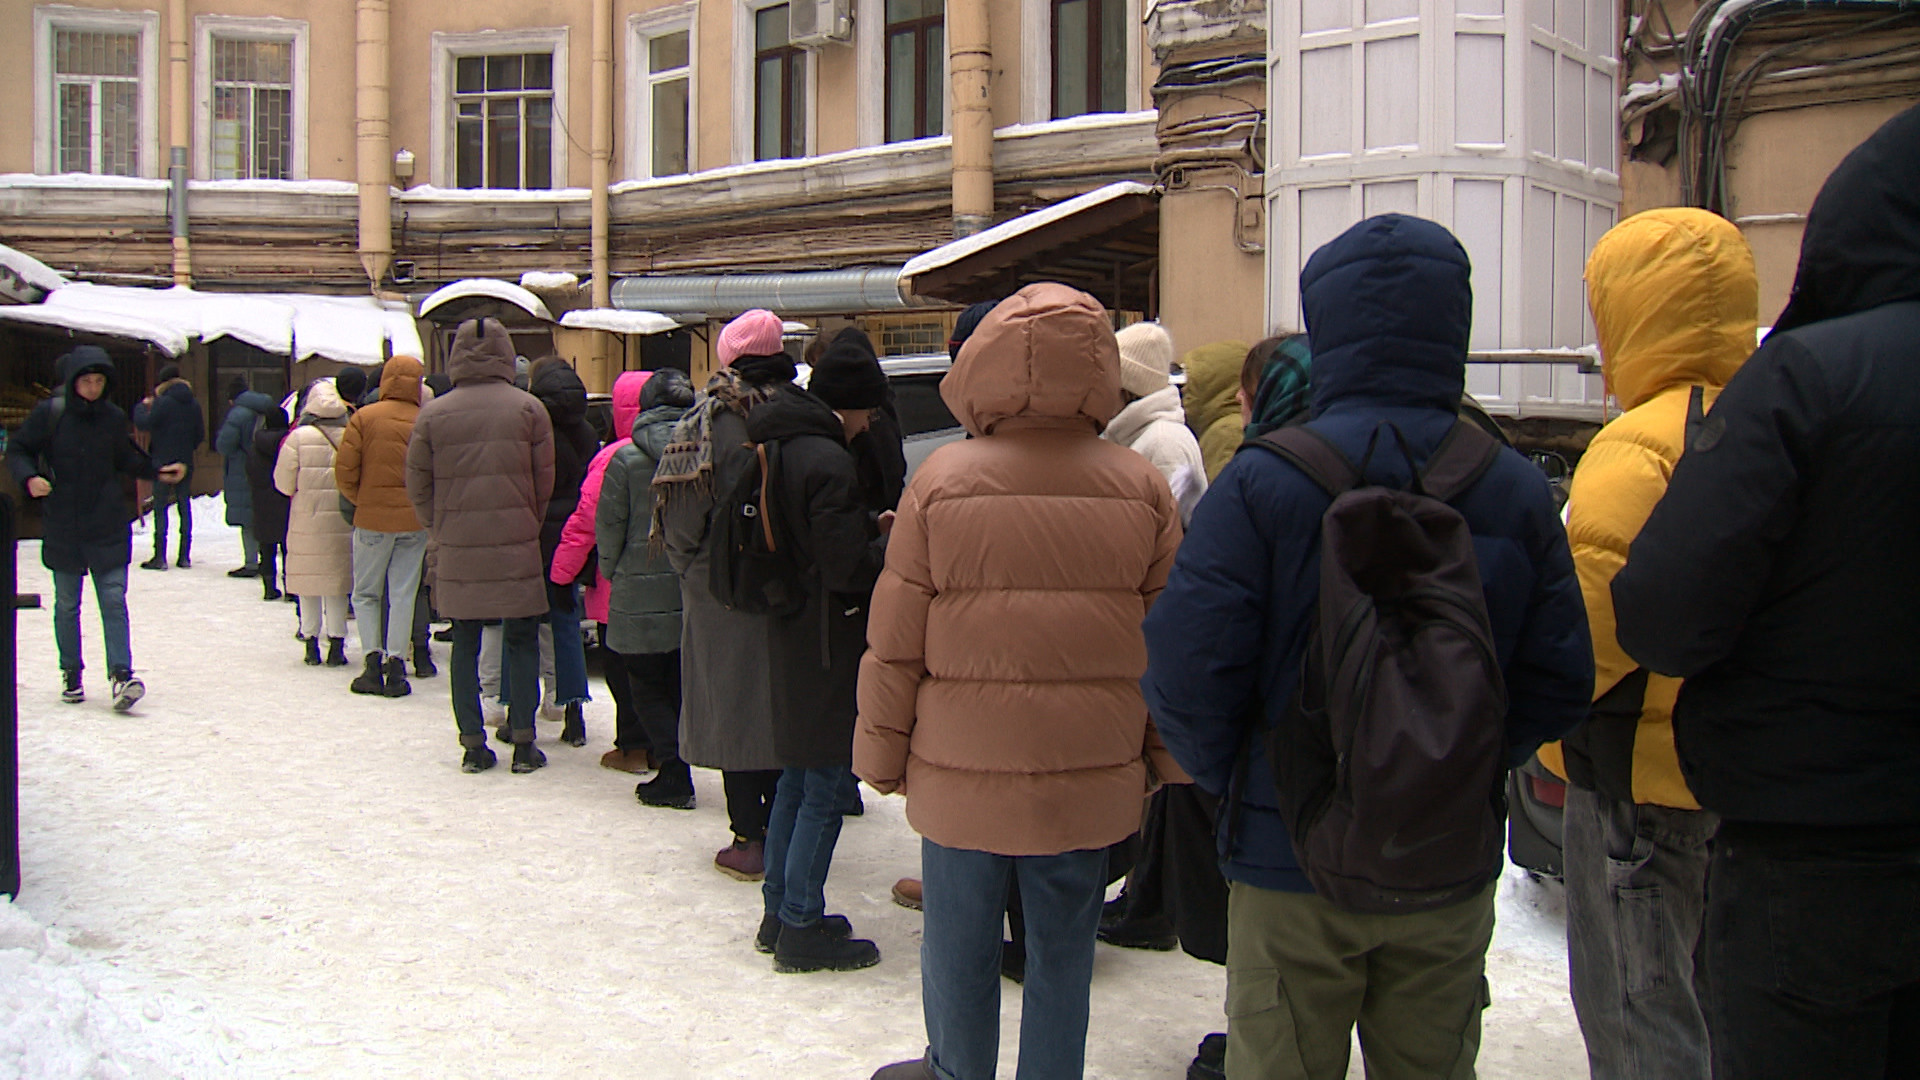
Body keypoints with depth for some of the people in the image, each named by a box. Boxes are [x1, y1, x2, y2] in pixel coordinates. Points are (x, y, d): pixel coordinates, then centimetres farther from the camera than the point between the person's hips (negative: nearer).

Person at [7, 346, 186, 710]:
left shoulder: (113, 417, 3)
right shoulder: (49, 413, -5)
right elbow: (18, 451, 3)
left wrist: (157, 473, 7)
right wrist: (30, 477, -15)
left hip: (109, 526, 1)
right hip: (63, 526, -1)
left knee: (113, 600, -6)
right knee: (67, 604, 10)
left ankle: (121, 674, -11)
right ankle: (71, 673, 24)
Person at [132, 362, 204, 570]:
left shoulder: (163, 402, -12)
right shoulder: (193, 404, 6)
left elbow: (143, 423, -14)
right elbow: (200, 434, 9)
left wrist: (142, 406, 3)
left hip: (163, 461, -5)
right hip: (185, 463, 5)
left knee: (160, 507, -2)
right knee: (185, 505, 9)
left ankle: (160, 556, -5)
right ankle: (185, 555, 9)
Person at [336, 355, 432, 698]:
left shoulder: (364, 418, -6)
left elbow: (344, 470, -7)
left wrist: (359, 502, 8)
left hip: (373, 519, -1)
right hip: (414, 522, 1)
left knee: (366, 593, 13)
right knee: (403, 595, 8)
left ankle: (372, 659, 3)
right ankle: (395, 663, 4)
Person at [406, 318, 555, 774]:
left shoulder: (432, 415, 0)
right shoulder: (529, 409, -4)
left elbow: (418, 487, 5)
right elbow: (545, 482, 1)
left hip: (457, 551, 1)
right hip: (517, 549, -1)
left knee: (465, 646, 10)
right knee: (521, 643, 8)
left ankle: (473, 745, 12)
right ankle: (524, 744, 8)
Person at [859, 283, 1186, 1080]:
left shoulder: (941, 479, -9)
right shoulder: (1142, 488, -4)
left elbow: (894, 644, -5)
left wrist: (882, 755, 8)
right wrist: (1165, 759, 15)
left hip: (963, 773, -1)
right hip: (1092, 776, 1)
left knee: (959, 947, 17)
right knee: (1063, 953, 14)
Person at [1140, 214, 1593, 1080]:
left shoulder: (1264, 480, -15)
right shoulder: (1517, 492, -4)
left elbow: (1188, 673, -17)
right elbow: (1557, 685, -1)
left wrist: (1231, 782, 1)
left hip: (1292, 858, -3)